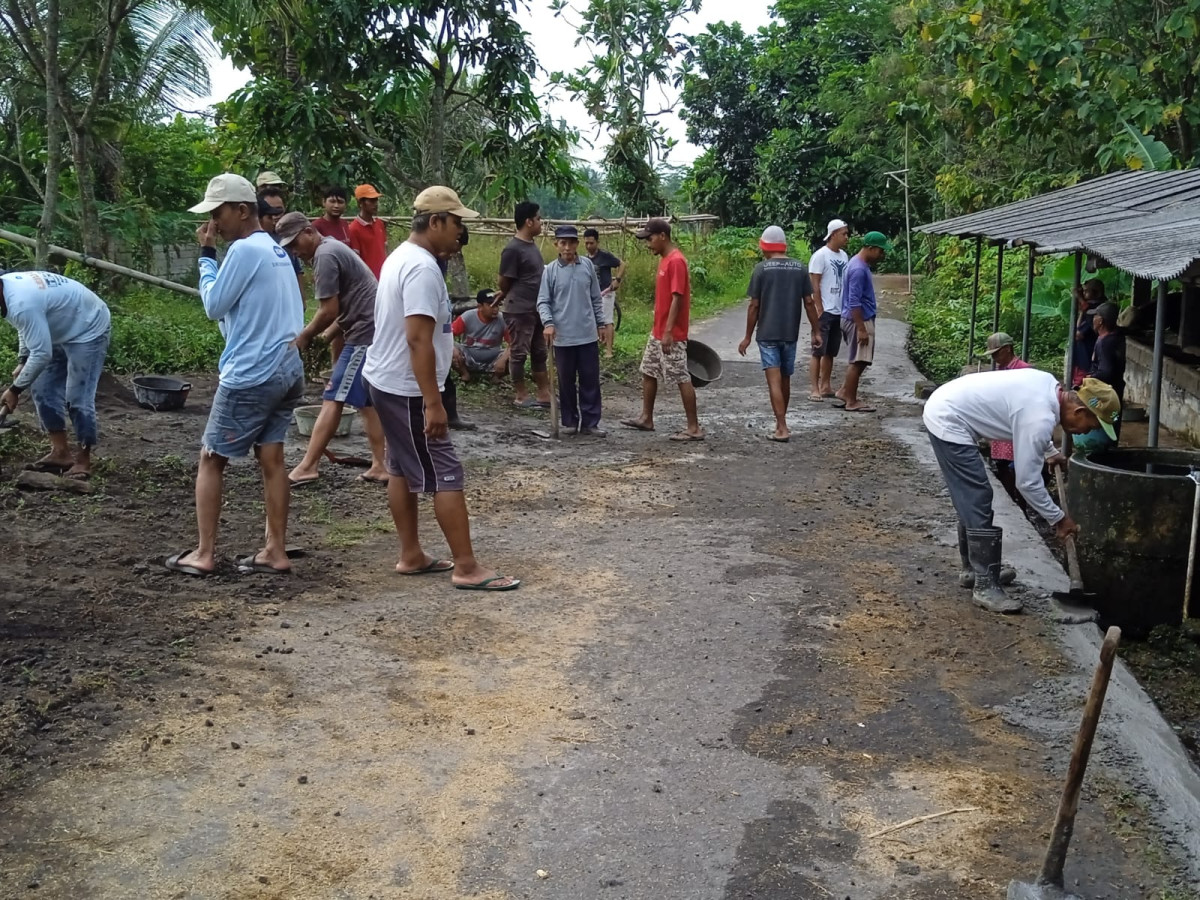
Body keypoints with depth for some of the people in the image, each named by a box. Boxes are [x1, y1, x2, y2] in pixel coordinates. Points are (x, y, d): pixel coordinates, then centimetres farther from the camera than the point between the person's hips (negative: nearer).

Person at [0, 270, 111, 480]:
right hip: (62, 331, 10)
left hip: (88, 331, -10)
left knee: (77, 398, -12)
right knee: (42, 390, 7)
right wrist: (22, 362, 7)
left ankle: (83, 461, -2)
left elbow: (42, 354, -31)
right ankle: (61, 452, 13)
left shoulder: (21, 304, -36)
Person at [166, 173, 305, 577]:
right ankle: (276, 551, 12)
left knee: (211, 459, 4)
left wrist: (206, 255, -3)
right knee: (271, 458, 10)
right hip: (287, 371, 8)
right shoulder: (277, 251, 14)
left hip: (250, 376, -8)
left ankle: (204, 554, 8)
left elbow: (214, 306, -9)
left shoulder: (244, 249, -13)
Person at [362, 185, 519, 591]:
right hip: (407, 389, -11)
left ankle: (411, 555, 24)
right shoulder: (423, 268, -22)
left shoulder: (403, 256, 12)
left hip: (388, 381, 11)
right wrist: (433, 403, -28)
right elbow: (418, 340, -28)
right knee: (445, 473, -7)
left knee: (402, 468, 15)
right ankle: (466, 567, -3)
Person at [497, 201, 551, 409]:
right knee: (519, 353, 2)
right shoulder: (513, 249, -17)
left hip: (537, 309, 9)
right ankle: (520, 395, 11)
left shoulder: (532, 245, 10)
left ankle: (545, 394, 18)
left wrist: (505, 295, 17)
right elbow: (505, 281, -10)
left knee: (539, 353, 12)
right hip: (520, 310, -9)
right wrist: (506, 296, 9)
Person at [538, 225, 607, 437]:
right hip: (562, 336, -1)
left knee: (590, 380, 3)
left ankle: (590, 423, 9)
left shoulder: (588, 266, 3)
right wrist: (548, 323, -19)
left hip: (588, 335, 1)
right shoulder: (551, 270, -2)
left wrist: (601, 323, 10)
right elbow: (543, 301, -3)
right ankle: (570, 421, 19)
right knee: (566, 381, 8)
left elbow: (596, 298, 11)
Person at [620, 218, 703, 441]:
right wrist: (660, 330, 21)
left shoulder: (676, 261, -18)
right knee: (648, 372, 16)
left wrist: (668, 332, -25)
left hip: (671, 335, -10)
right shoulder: (665, 259, 12)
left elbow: (677, 298, -22)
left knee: (681, 379, -5)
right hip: (657, 332, 10)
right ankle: (646, 418, 28)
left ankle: (694, 428, 0)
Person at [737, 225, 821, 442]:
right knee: (785, 379, 16)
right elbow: (809, 302, 2)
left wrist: (748, 337, 0)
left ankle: (782, 428, -14)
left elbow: (754, 306, -6)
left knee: (774, 380, -6)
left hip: (767, 334, -4)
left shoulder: (761, 269, -6)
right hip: (790, 334, 4)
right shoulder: (800, 268, 3)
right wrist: (816, 331, 9)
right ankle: (781, 423, 28)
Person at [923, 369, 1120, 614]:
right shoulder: (1040, 419, -22)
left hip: (943, 407, 10)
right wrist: (1058, 519, -4)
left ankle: (975, 567, 29)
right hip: (948, 422, -10)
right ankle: (985, 586, -4)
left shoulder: (1050, 384, 3)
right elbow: (1028, 481, -17)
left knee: (971, 501, 17)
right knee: (978, 501, -9)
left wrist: (1050, 452, 26)